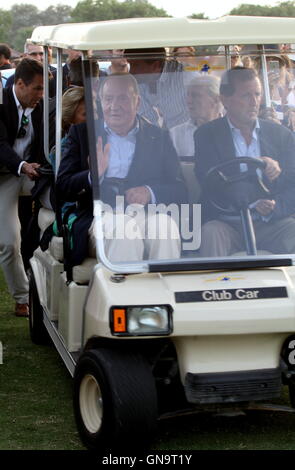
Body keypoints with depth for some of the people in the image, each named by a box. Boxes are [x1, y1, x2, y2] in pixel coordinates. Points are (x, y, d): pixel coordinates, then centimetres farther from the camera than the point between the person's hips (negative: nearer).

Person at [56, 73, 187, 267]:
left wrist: (150, 193, -13)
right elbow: (63, 188, 7)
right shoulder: (81, 133, 15)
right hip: (101, 217, -1)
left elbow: (180, 190, 9)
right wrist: (92, 176, -15)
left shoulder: (159, 137, 16)